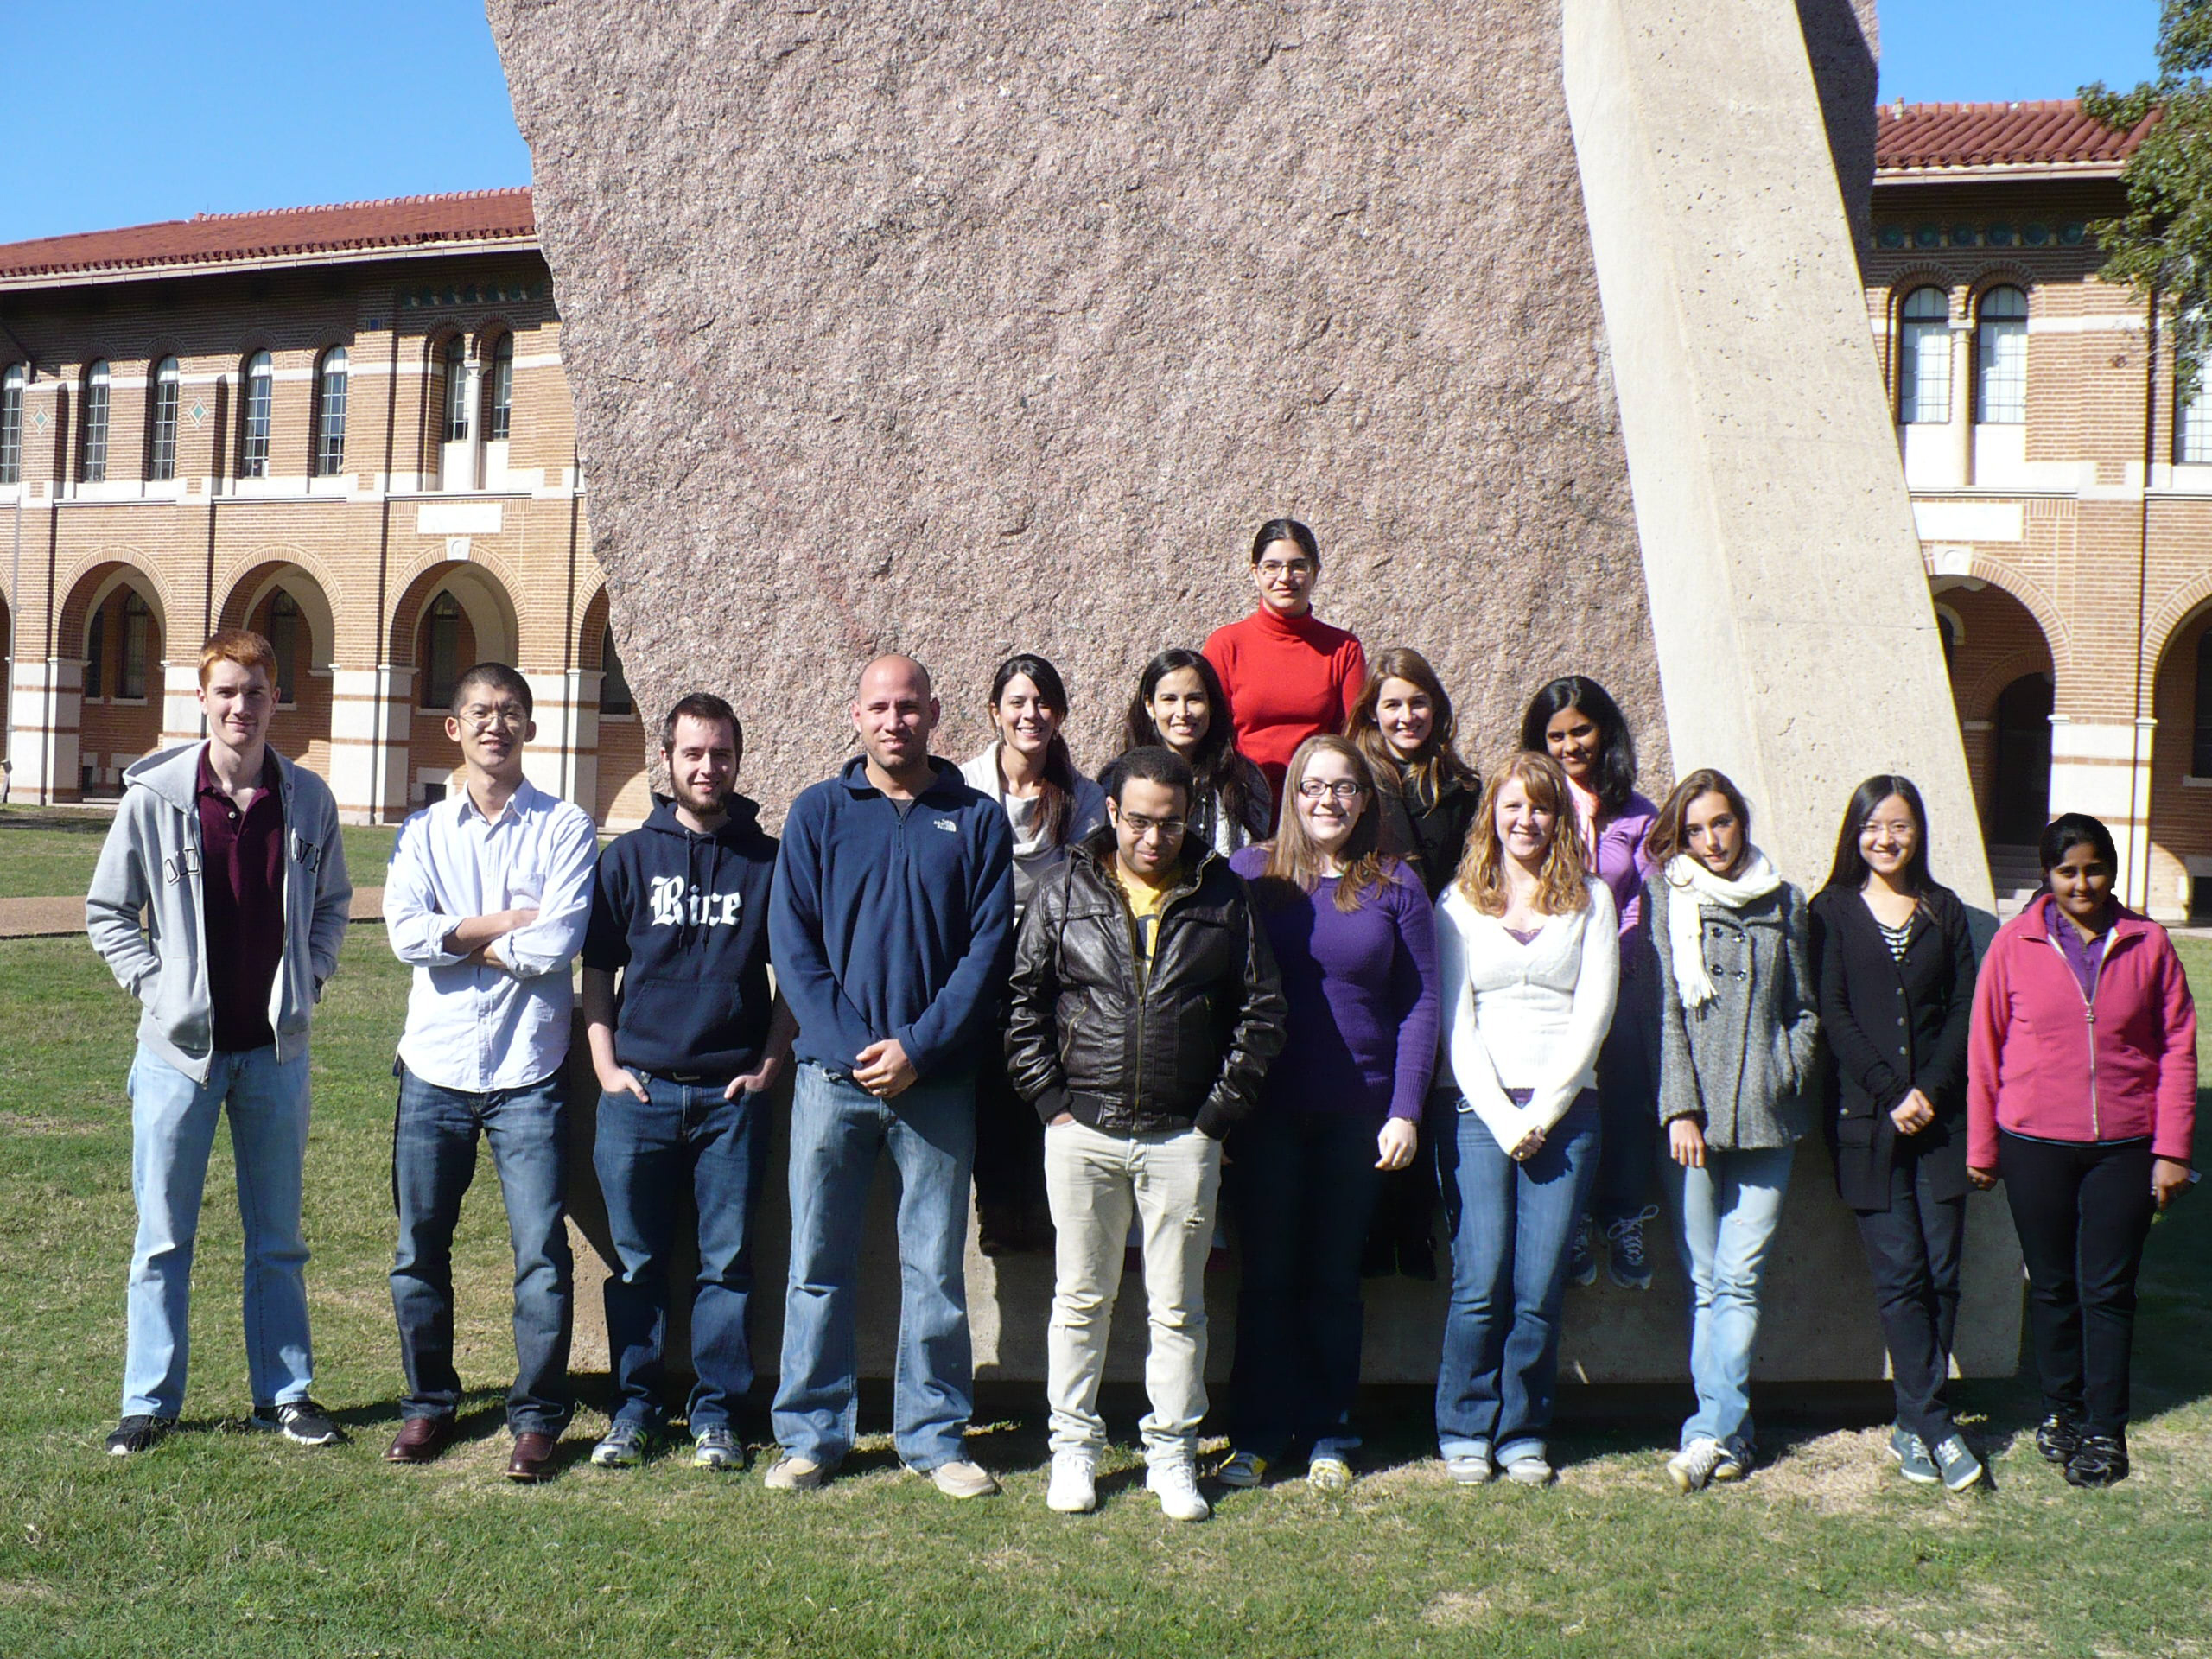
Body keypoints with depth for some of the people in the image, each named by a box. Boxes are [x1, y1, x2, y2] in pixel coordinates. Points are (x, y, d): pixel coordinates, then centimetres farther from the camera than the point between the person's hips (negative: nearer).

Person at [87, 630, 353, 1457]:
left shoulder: (308, 799, -1)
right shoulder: (155, 795, -6)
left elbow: (331, 903, 13)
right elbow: (107, 910, 3)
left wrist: (308, 978, 1)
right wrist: (155, 986, -6)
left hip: (277, 1048, 2)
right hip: (182, 1046, -2)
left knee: (278, 1238, 12)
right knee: (163, 1239, 7)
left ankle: (284, 1392, 23)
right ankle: (150, 1400, 19)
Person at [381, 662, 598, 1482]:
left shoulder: (565, 827, 0)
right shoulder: (424, 830, 8)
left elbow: (555, 946, -13)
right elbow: (407, 934, -8)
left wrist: (457, 941, -6)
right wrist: (506, 922, -11)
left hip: (526, 1075, -3)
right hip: (435, 1068, 3)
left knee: (541, 1253, -2)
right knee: (419, 1249, 9)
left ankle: (538, 1416, 12)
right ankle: (429, 1403, 26)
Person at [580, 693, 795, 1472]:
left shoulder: (768, 860, 6)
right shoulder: (630, 856, 8)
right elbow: (597, 969, 11)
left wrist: (769, 1065, 1)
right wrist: (606, 1065, 1)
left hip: (731, 1094, -1)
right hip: (638, 1089, 1)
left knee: (727, 1261, 3)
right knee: (637, 1260, 7)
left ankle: (716, 1413, 13)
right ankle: (635, 1407, 18)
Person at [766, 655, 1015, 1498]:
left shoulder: (978, 819, 6)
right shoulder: (817, 813, 6)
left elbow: (987, 951, -1)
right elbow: (792, 944, 0)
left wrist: (918, 1048, -11)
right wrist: (853, 1048, -11)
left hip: (937, 1077, 0)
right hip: (833, 1072, 0)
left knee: (936, 1268, 6)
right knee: (819, 1265, 5)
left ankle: (934, 1435, 16)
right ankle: (810, 1435, 16)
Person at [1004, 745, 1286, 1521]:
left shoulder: (1223, 897, 3)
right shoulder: (1067, 891, 3)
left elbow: (1261, 1010, 6)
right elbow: (1024, 1000, 5)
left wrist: (1219, 1109, 0)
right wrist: (1051, 1099, -2)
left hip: (1183, 1137, 0)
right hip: (1083, 1130, 0)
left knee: (1178, 1307, 8)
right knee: (1081, 1297, 9)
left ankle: (1172, 1454, 20)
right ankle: (1074, 1447, 21)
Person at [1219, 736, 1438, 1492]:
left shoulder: (1395, 887, 4)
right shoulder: (1248, 873, 2)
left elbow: (1420, 1003, 4)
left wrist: (1405, 1111, -4)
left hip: (1358, 1113, 1)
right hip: (1266, 1111, 0)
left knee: (1334, 1277, 10)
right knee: (1267, 1274, 6)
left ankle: (1330, 1436, 21)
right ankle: (1257, 1435, 17)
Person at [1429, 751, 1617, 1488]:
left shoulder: (1590, 899, 11)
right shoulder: (1460, 902, 10)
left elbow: (1594, 1011, 3)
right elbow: (1455, 1022, 4)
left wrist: (1544, 1110, -5)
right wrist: (1502, 1117, -6)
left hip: (1566, 1110, 1)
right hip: (1477, 1110, -1)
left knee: (1540, 1287, -4)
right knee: (1481, 1282, -7)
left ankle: (1524, 1433, 11)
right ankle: (1464, 1432, 8)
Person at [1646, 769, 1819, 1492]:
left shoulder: (1783, 903, 13)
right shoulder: (1667, 899, 6)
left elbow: (1804, 1010, 18)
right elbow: (1665, 1012, 1)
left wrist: (1789, 1078, 3)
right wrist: (1680, 1108, -6)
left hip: (1765, 1117, 1)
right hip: (1692, 1119, -1)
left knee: (1739, 1279, -3)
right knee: (1707, 1281, 2)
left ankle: (1712, 1433, 0)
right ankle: (1729, 1433, 8)